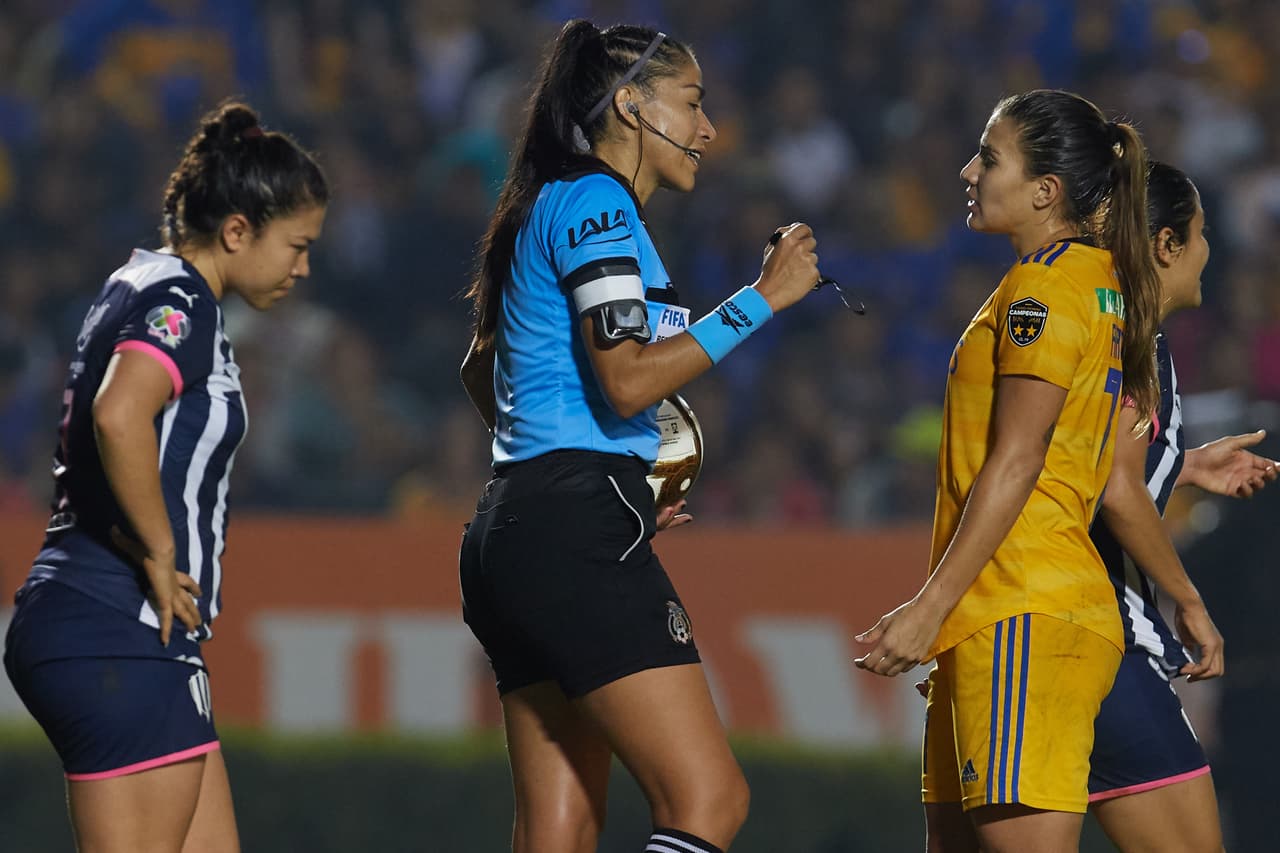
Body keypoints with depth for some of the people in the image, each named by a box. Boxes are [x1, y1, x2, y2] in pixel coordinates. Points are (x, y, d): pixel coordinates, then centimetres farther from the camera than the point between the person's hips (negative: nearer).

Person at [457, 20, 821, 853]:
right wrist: (761, 299, -12)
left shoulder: (552, 209, 23)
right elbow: (627, 378, -17)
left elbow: (481, 370, 34)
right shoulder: (595, 204, -8)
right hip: (579, 534, -11)